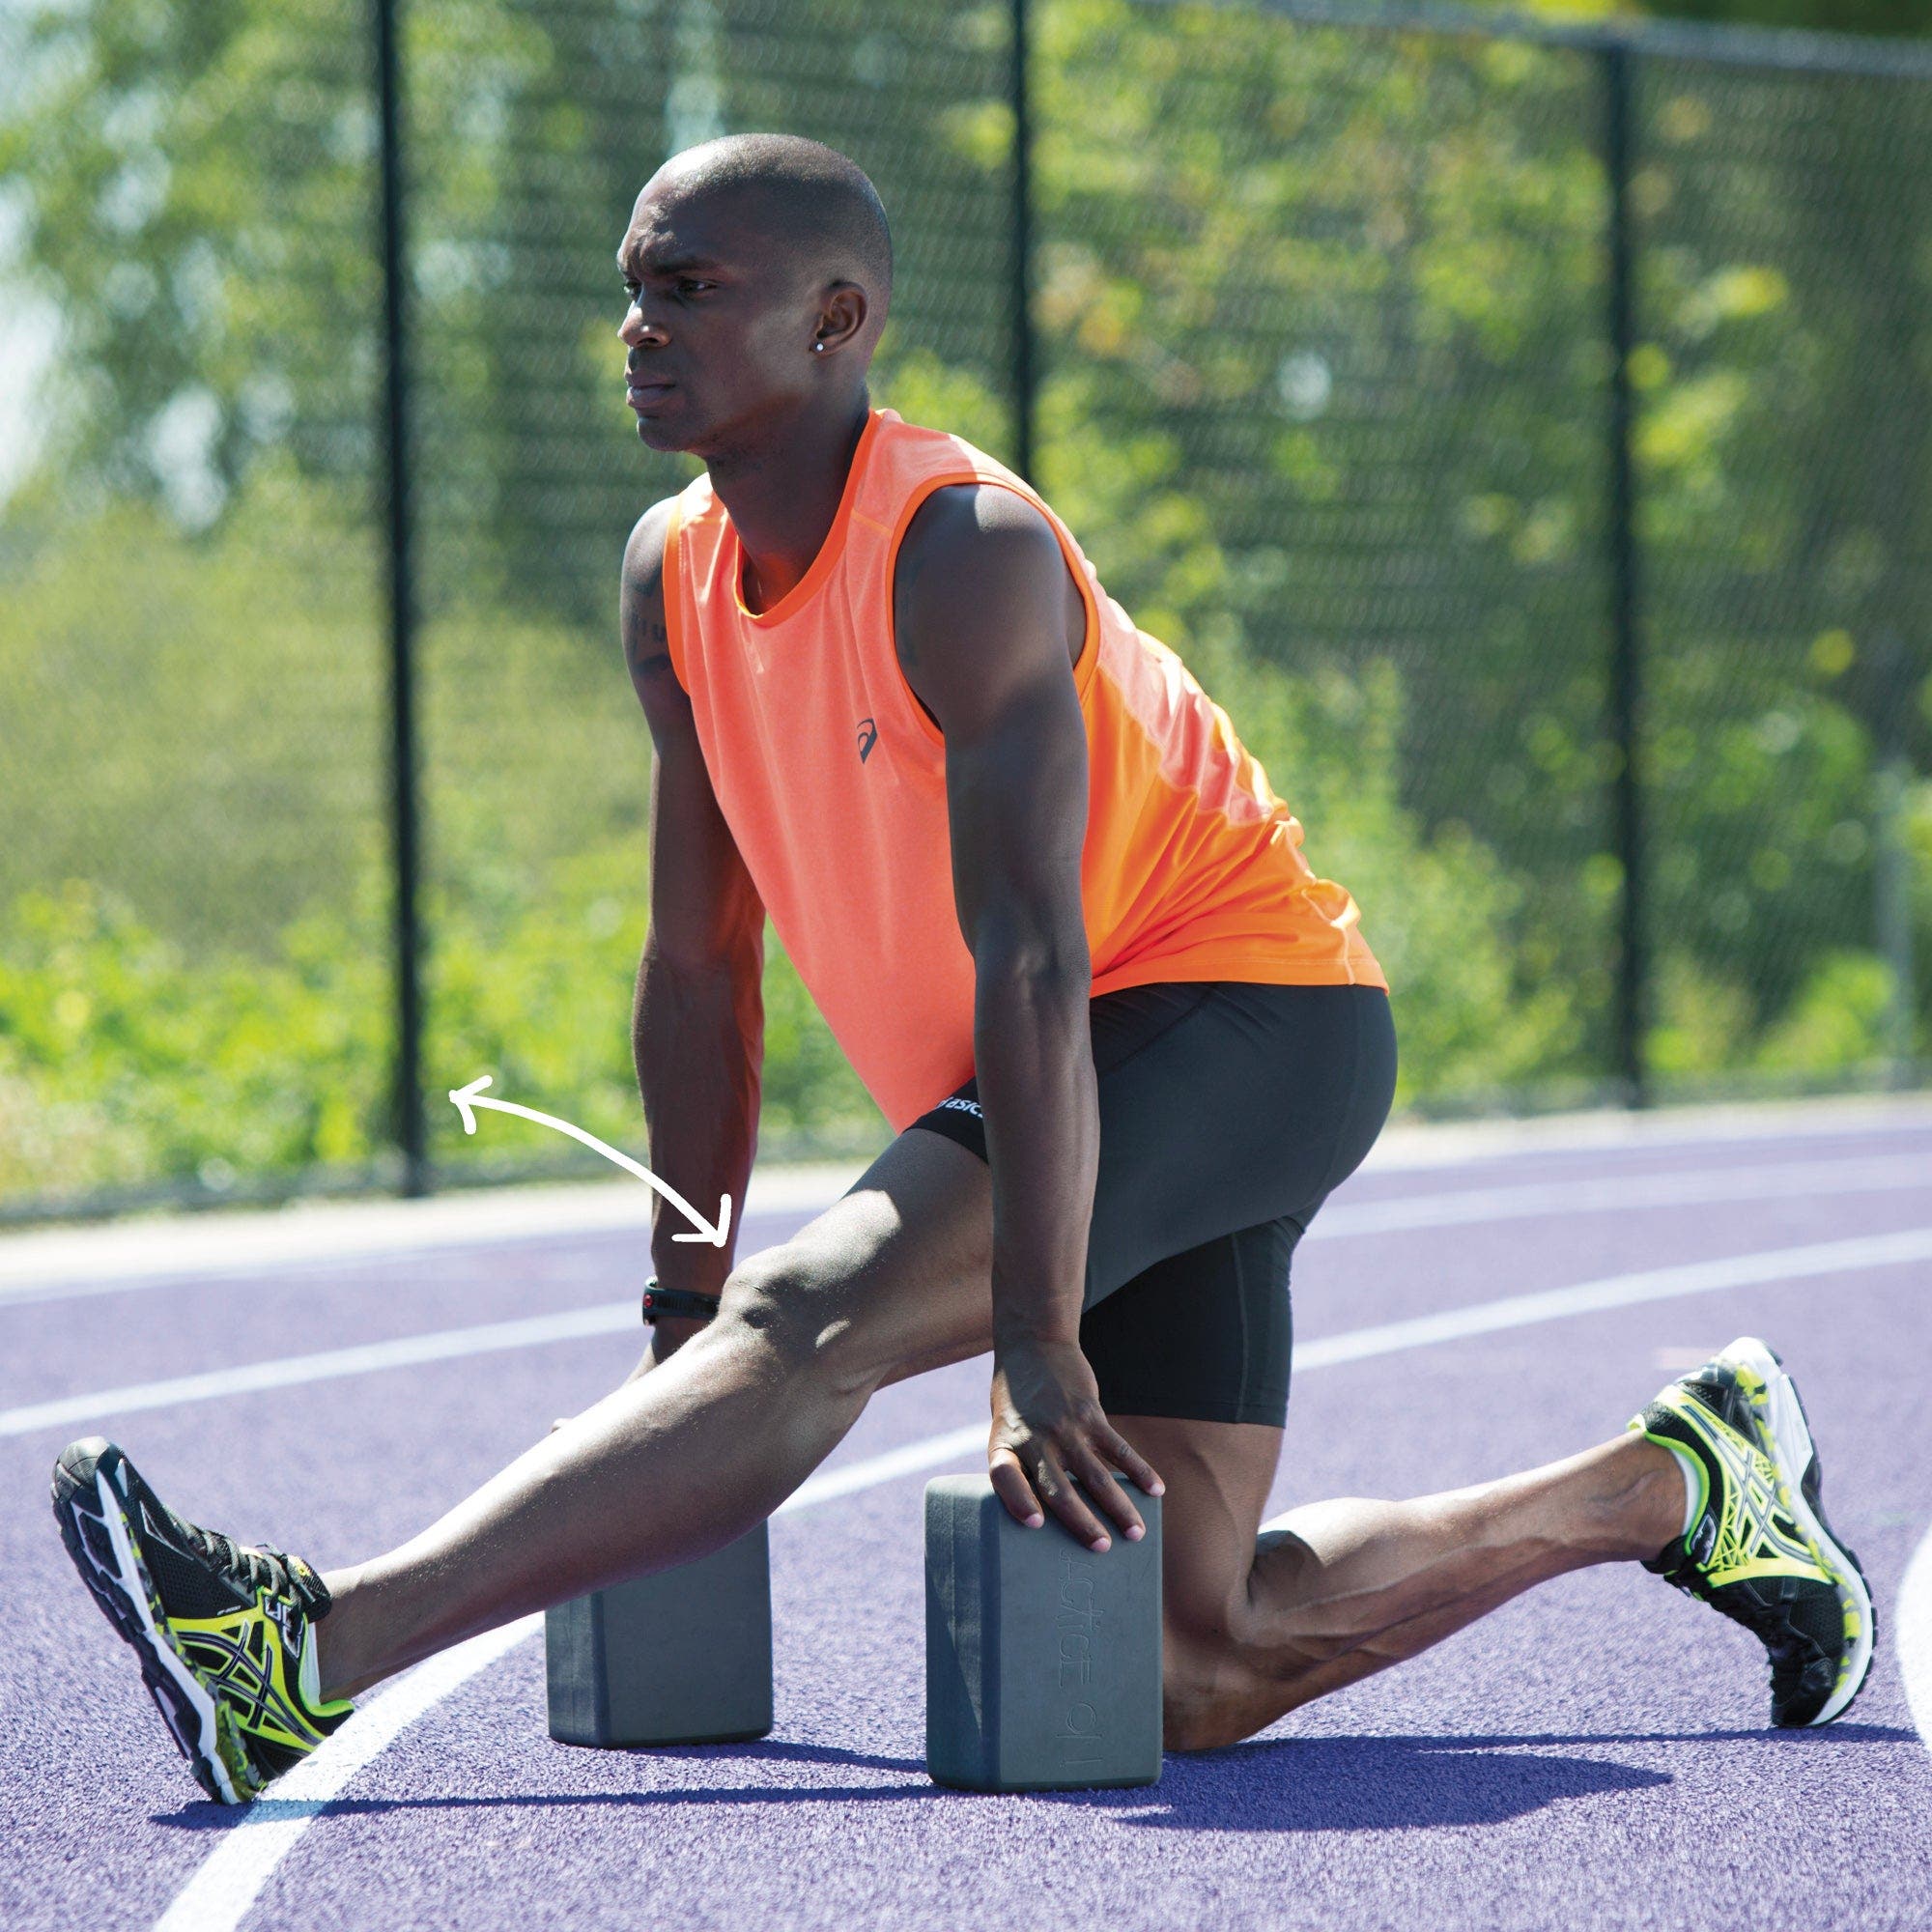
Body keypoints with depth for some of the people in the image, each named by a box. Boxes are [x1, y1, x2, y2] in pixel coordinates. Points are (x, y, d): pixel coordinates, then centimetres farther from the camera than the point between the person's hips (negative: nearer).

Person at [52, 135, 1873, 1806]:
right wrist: (682, 1318, 5)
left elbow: (1028, 961, -29)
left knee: (817, 1325, -30)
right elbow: (700, 963, 8)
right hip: (1111, 1086, 9)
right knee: (1196, 1672, 4)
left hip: (1242, 1015, -9)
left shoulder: (965, 552, -22)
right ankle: (1671, 1479, 22)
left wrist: (1037, 1348, -33)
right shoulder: (675, 579, 3)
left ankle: (316, 1656, -40)